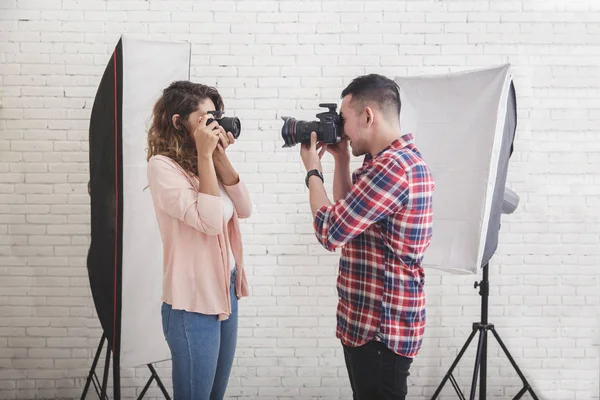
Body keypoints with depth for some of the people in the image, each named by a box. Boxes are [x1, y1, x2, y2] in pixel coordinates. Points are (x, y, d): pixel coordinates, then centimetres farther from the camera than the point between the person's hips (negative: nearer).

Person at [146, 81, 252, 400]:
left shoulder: (206, 163, 8)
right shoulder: (162, 165, -15)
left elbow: (244, 210, 2)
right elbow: (210, 221, -24)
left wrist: (220, 158, -5)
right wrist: (205, 155, -19)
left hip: (226, 291, 8)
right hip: (193, 301, -8)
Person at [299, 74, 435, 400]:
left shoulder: (391, 166, -24)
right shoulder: (398, 159, 10)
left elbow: (329, 231, -20)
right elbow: (347, 216, 20)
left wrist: (313, 171, -6)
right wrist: (341, 160, 11)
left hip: (381, 328, -10)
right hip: (369, 320, 10)